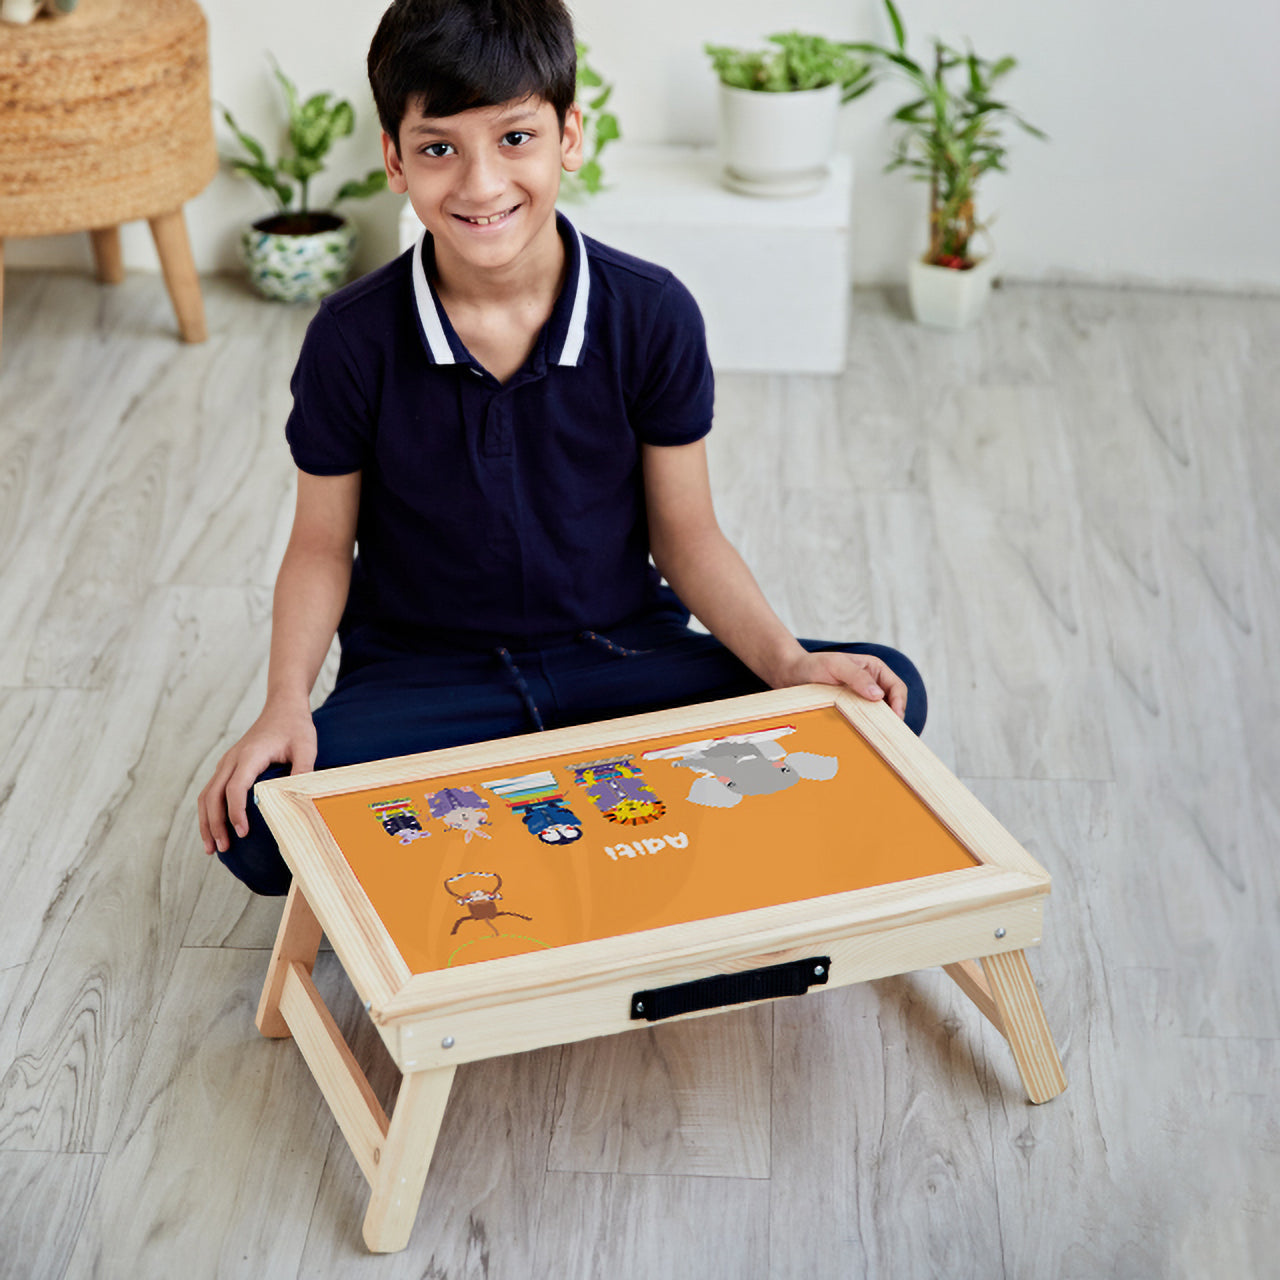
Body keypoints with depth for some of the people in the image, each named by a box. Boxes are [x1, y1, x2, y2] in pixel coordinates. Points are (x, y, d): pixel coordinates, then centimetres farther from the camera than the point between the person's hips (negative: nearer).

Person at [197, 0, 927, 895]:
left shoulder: (652, 315, -8)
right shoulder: (354, 341, -10)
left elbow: (685, 534, -1)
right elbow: (322, 545, 0)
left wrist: (787, 662, -17)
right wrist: (287, 704, -17)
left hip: (620, 656, 2)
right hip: (423, 677, -1)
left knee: (887, 697, -20)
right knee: (258, 824, -31)